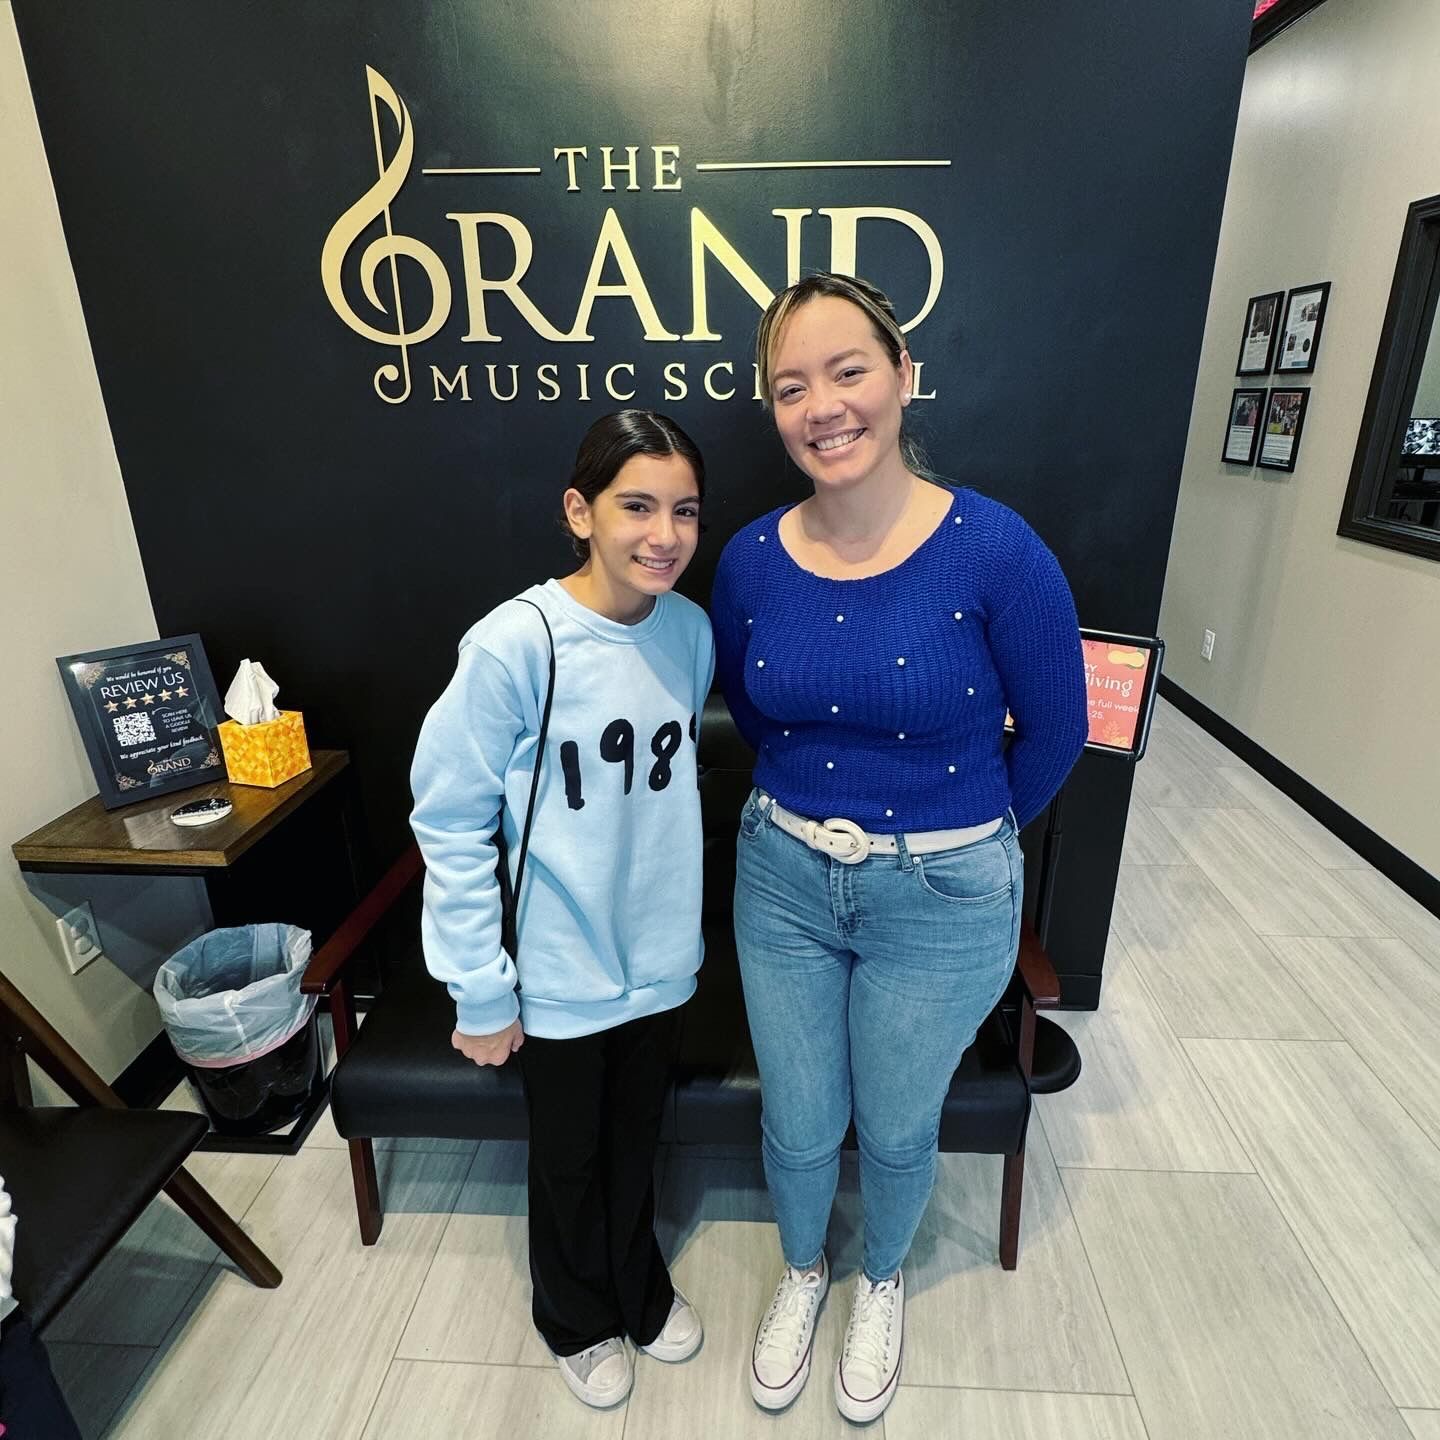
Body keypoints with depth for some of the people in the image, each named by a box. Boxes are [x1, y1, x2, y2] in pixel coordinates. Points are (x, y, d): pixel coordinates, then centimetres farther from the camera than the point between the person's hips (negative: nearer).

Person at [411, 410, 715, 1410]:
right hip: (561, 976, -3)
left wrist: (681, 922, 12)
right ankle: (578, 1318, 53)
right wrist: (481, 991, -12)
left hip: (660, 960, 4)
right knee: (569, 1157, 22)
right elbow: (450, 822, -16)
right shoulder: (515, 645, -23)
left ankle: (640, 1288, 56)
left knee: (636, 1142, 26)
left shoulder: (691, 631, -7)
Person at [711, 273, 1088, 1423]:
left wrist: (957, 836, 7)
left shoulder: (995, 549, -19)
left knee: (896, 1129, 21)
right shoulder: (752, 559, -8)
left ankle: (881, 1280, 56)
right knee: (798, 1125, 21)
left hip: (943, 899, -2)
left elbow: (1055, 731, -6)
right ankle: (803, 1268, 56)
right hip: (783, 876, 3)